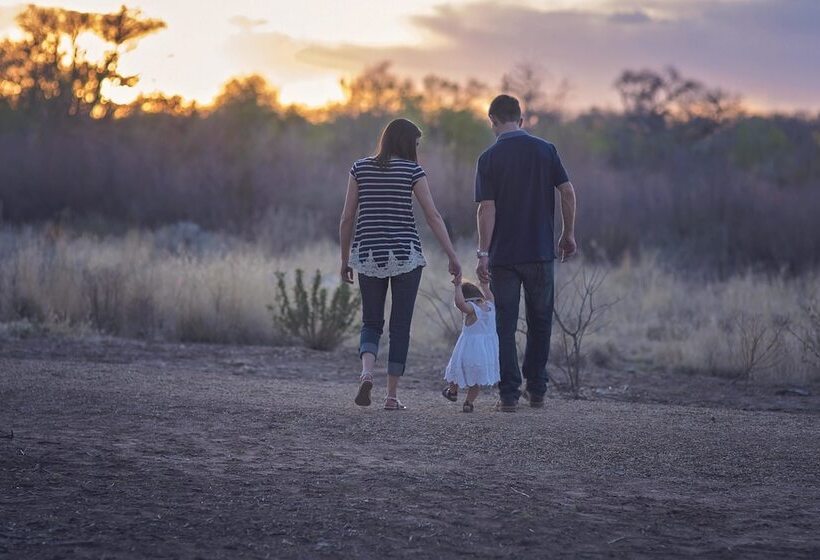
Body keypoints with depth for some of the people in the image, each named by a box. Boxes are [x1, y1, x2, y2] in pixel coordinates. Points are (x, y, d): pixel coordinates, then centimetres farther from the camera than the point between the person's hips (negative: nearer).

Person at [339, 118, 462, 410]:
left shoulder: (360, 168, 5)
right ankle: (392, 395, 6)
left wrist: (345, 259, 13)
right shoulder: (412, 170, -3)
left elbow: (347, 217, 4)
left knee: (371, 323, 13)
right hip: (405, 255, -2)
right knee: (400, 326, 7)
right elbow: (433, 216, -6)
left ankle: (366, 372, -15)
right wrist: (453, 257, -4)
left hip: (368, 255, 2)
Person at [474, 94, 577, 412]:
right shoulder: (545, 150, 2)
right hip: (540, 252, 2)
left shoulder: (489, 158, -5)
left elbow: (487, 208, -10)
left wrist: (483, 254, -10)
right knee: (540, 322, 14)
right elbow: (568, 192, -2)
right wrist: (569, 235, 9)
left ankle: (509, 394, 1)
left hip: (503, 255, -2)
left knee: (505, 326, 4)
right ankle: (536, 391, 16)